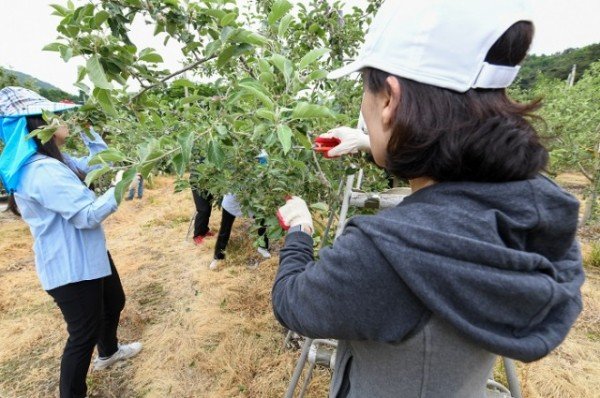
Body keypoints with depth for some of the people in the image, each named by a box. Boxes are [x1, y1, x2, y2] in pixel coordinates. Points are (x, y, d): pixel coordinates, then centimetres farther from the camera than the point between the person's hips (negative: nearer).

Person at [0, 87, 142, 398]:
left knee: (114, 303, 28)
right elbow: (87, 215, -28)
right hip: (71, 267, -11)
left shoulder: (52, 161, 5)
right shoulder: (43, 172, -28)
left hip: (87, 256, 11)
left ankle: (108, 352, 54)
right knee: (84, 333, 6)